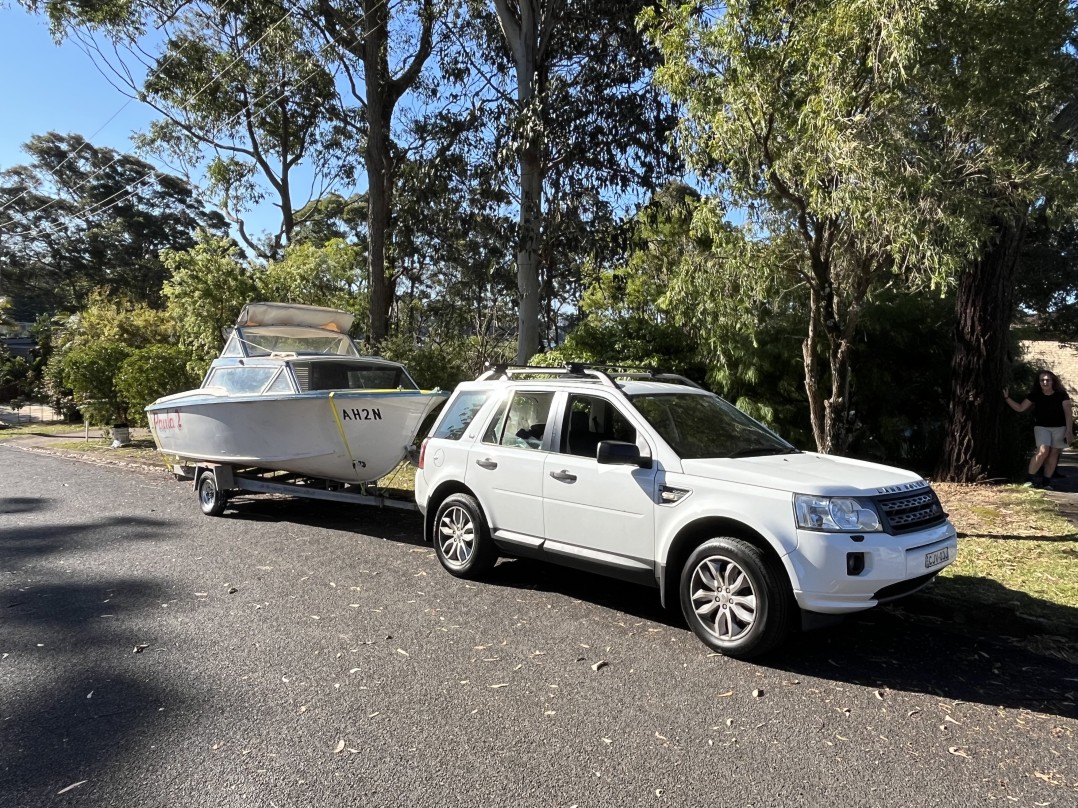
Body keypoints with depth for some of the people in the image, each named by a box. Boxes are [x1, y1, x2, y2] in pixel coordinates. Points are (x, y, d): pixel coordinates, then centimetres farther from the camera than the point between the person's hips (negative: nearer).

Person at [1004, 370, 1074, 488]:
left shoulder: (1061, 394, -6)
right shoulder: (1035, 395, -2)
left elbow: (1068, 413, -5)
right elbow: (1020, 408, 0)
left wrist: (1069, 431, -11)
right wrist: (1006, 397, -10)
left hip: (1059, 428, 1)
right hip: (1041, 427, 0)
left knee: (1054, 453, 0)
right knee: (1043, 451, -17)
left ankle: (1045, 482, 4)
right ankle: (1029, 479, -11)